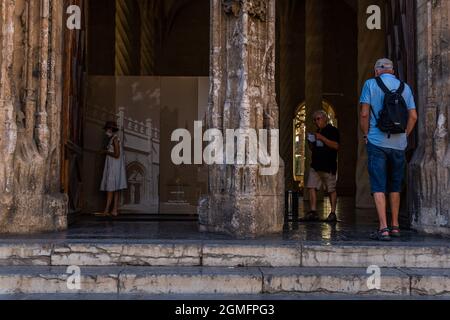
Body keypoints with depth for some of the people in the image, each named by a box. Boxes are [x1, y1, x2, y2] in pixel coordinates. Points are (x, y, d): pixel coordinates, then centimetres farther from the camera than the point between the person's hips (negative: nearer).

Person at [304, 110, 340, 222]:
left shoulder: (333, 130, -1)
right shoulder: (317, 132, 22)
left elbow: (336, 146, -14)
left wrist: (322, 138, -18)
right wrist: (310, 143, 6)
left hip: (329, 166, -7)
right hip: (316, 164, 7)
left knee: (331, 190, -1)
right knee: (312, 187, -5)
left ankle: (333, 213, 5)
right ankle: (313, 211, -5)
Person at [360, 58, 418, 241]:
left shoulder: (371, 84, 0)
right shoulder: (405, 87, 9)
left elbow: (364, 114, -5)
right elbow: (413, 116, 6)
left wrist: (366, 136, 6)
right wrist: (404, 136, 15)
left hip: (377, 142, -3)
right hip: (399, 144, 4)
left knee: (379, 187, -3)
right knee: (395, 186, 15)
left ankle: (383, 229, -11)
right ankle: (395, 226, 21)